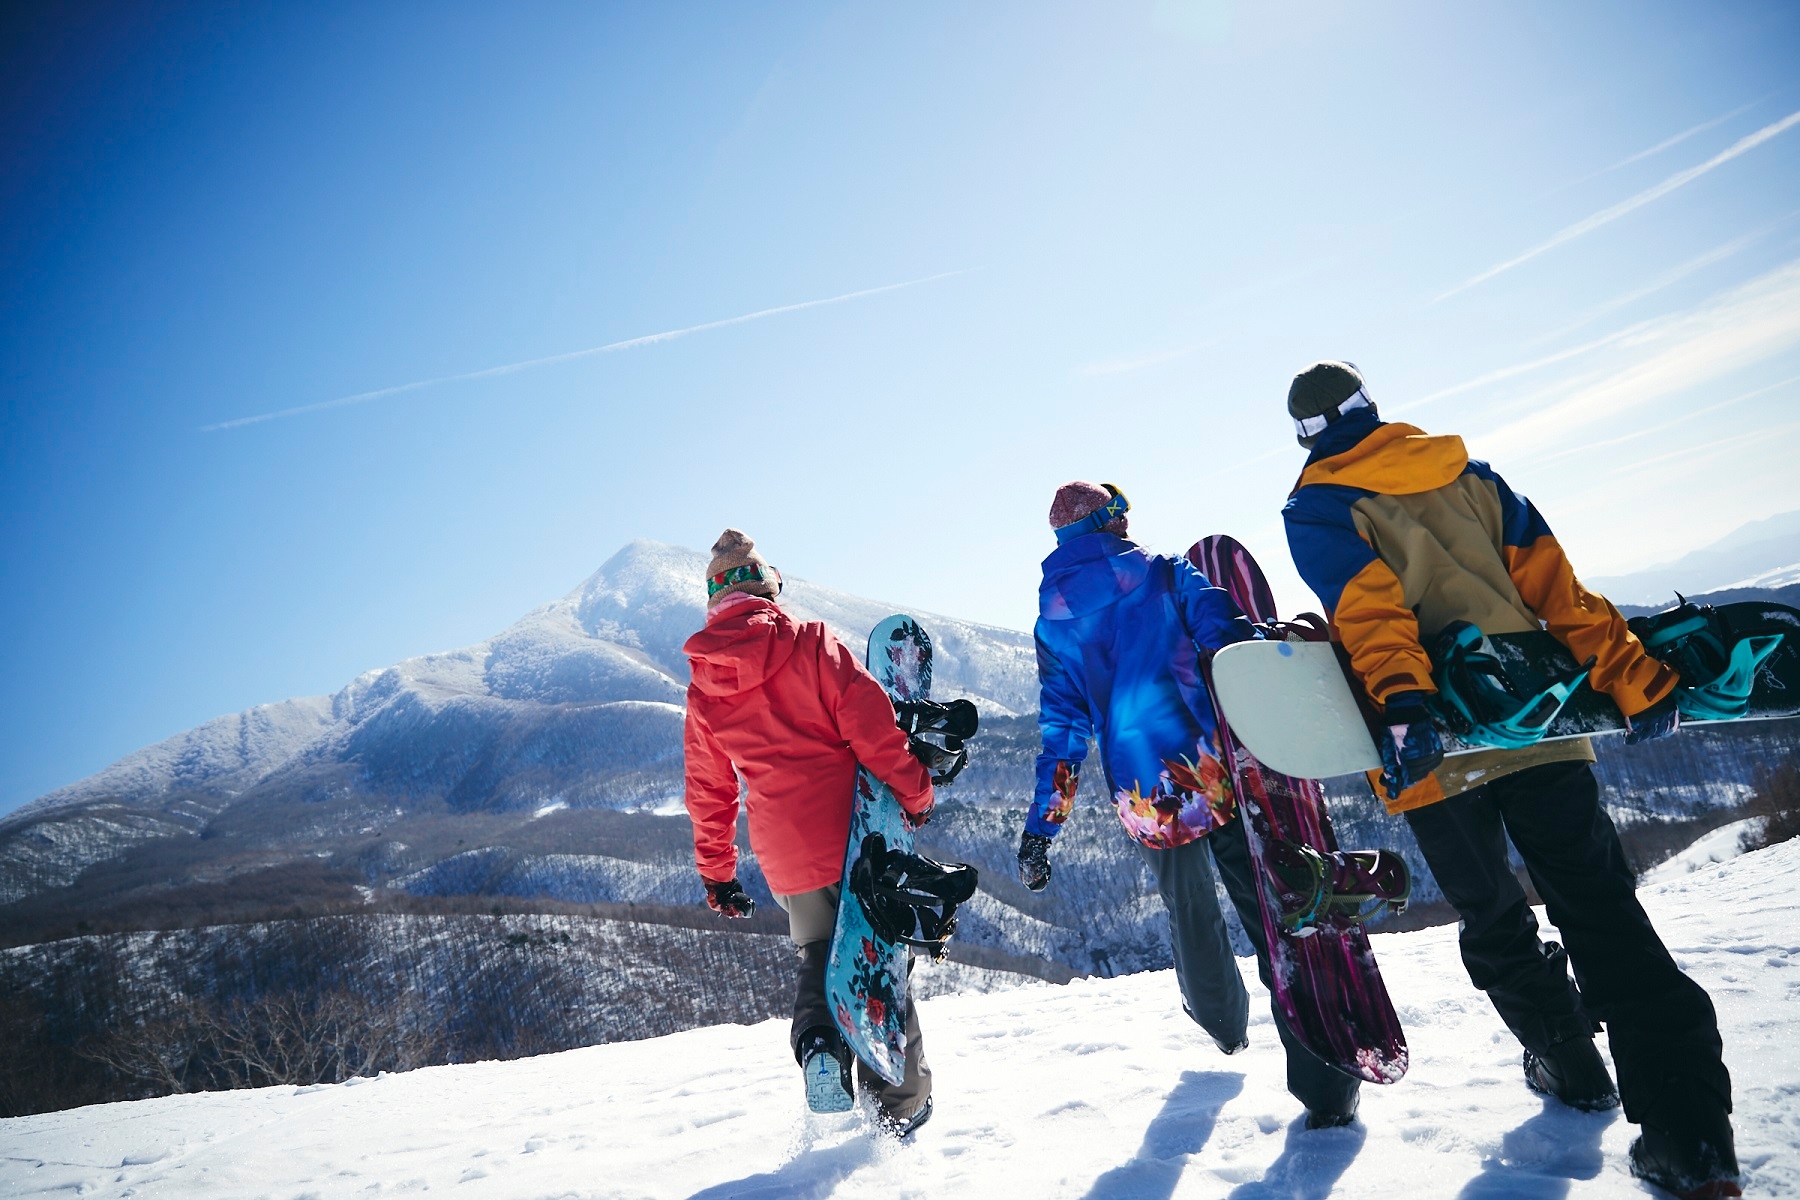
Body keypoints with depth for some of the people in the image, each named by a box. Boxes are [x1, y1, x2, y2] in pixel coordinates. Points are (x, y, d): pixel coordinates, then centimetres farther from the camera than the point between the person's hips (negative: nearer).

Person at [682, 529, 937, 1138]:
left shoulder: (702, 687, 6)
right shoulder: (808, 641, -6)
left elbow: (707, 790, 12)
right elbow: (868, 716, -15)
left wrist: (716, 874, 19)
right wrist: (913, 789, -8)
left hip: (782, 848, 3)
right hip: (849, 824, -3)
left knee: (819, 953, 22)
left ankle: (817, 1042, -4)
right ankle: (901, 1100, 15)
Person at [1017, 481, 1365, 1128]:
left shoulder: (1053, 618, 9)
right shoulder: (1163, 571, 4)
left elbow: (1062, 727, 6)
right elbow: (1228, 634, -12)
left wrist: (1040, 829, 10)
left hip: (1147, 800, 3)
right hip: (1219, 769, -3)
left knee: (1189, 915, 25)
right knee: (1273, 911, 3)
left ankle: (1225, 1022, 49)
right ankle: (1326, 1082, -1)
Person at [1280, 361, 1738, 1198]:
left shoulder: (1315, 511, -1)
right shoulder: (1470, 474, 12)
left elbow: (1368, 610, -19)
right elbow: (1555, 586, 6)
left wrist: (1401, 704, -30)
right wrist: (1632, 679, 4)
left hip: (1437, 748, -3)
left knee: (1493, 922, 18)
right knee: (1601, 910, 5)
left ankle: (1570, 1067, 32)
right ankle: (1689, 1132, -1)